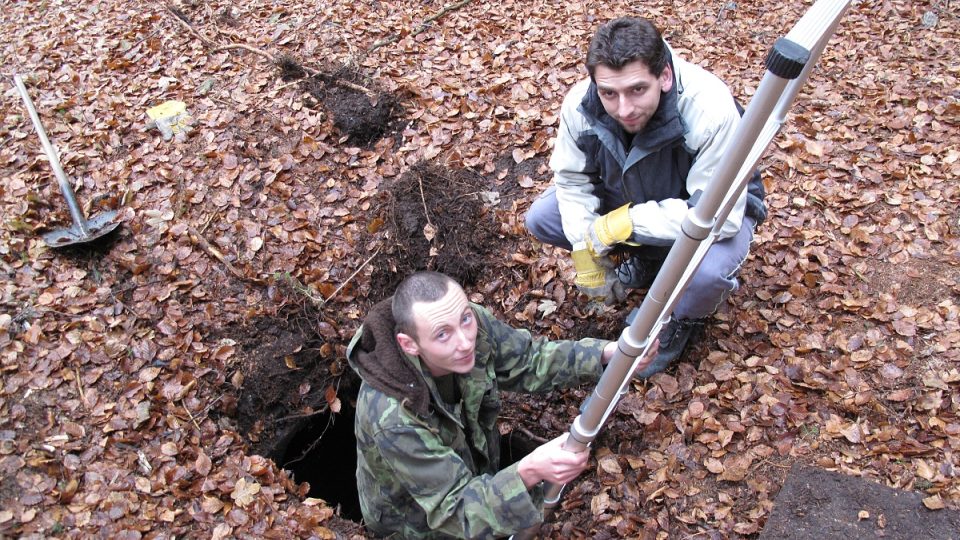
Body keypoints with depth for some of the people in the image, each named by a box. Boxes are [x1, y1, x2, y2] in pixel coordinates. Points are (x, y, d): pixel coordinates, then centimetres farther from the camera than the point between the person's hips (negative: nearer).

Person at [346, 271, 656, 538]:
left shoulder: (473, 326, -27)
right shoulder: (394, 417, -41)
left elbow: (529, 362, -12)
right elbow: (454, 510, -35)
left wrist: (607, 353, -28)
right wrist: (527, 474, -52)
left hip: (473, 471, 5)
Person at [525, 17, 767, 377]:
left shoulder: (710, 110, -38)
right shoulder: (580, 104, -25)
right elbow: (572, 178, -10)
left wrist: (624, 223, -36)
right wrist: (587, 257, -13)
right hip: (628, 196, 5)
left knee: (708, 271, -38)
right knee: (540, 218, -10)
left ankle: (681, 321, 2)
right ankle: (642, 262, 12)